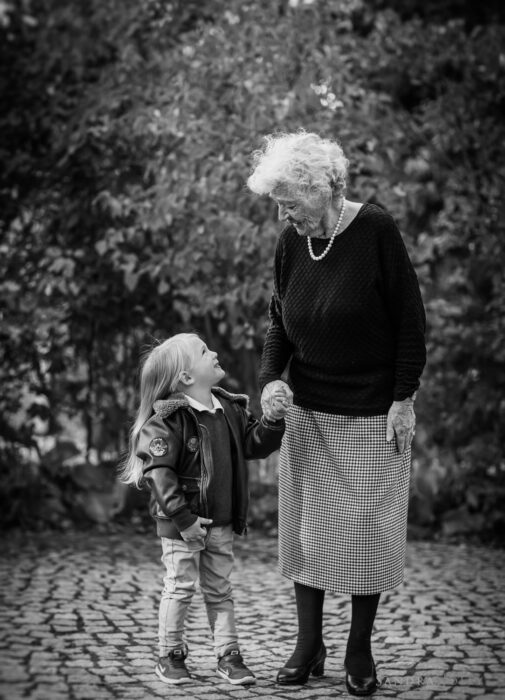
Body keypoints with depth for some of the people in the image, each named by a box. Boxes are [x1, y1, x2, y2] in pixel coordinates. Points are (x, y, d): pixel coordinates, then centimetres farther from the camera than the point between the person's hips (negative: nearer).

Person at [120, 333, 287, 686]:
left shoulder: (230, 409, 3)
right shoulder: (169, 419, -19)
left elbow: (252, 445, 10)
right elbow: (159, 473, -21)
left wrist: (273, 421, -8)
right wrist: (183, 518, -22)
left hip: (222, 522, 6)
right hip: (182, 524, -6)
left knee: (220, 589, 14)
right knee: (181, 588, 4)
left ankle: (229, 654, 21)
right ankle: (171, 655, 18)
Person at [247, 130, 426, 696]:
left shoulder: (375, 230, -13)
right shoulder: (291, 242, 0)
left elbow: (410, 320, -10)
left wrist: (403, 399, -11)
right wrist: (271, 377, -8)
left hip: (371, 413, -4)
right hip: (307, 410, 4)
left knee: (367, 530, 2)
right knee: (304, 527, 5)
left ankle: (360, 651, 15)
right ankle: (308, 646, 16)